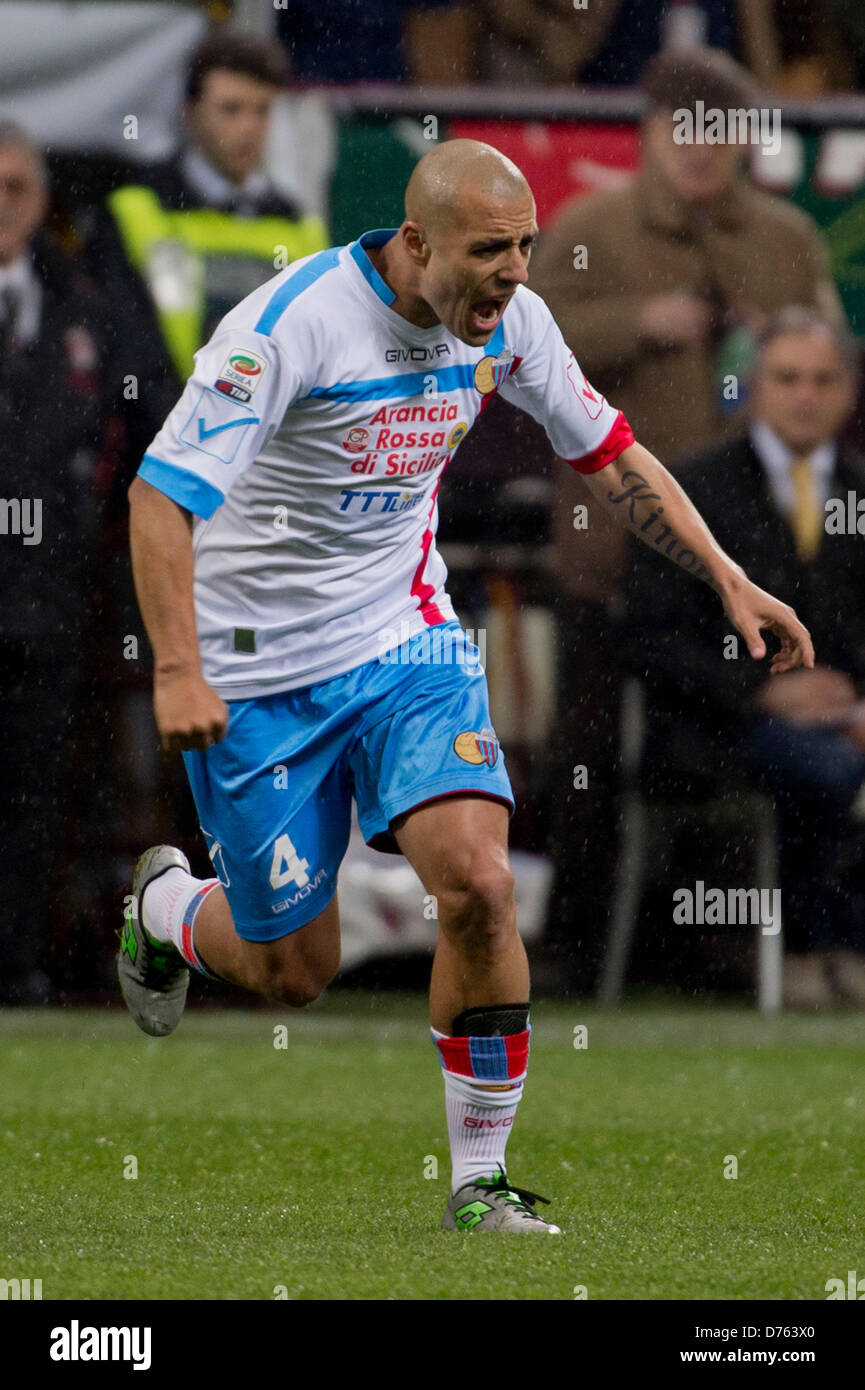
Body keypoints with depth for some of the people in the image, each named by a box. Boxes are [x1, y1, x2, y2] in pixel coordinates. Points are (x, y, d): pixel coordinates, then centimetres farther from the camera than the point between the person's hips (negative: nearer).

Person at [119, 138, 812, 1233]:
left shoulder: (507, 321, -6)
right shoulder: (297, 321, -25)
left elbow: (609, 455, 11)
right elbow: (161, 491, -28)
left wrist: (730, 581, 3)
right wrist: (178, 671, -38)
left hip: (404, 641, 4)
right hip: (257, 671, -4)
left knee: (477, 884, -19)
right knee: (294, 969, 5)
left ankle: (479, 1181, -5)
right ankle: (165, 906, 41)